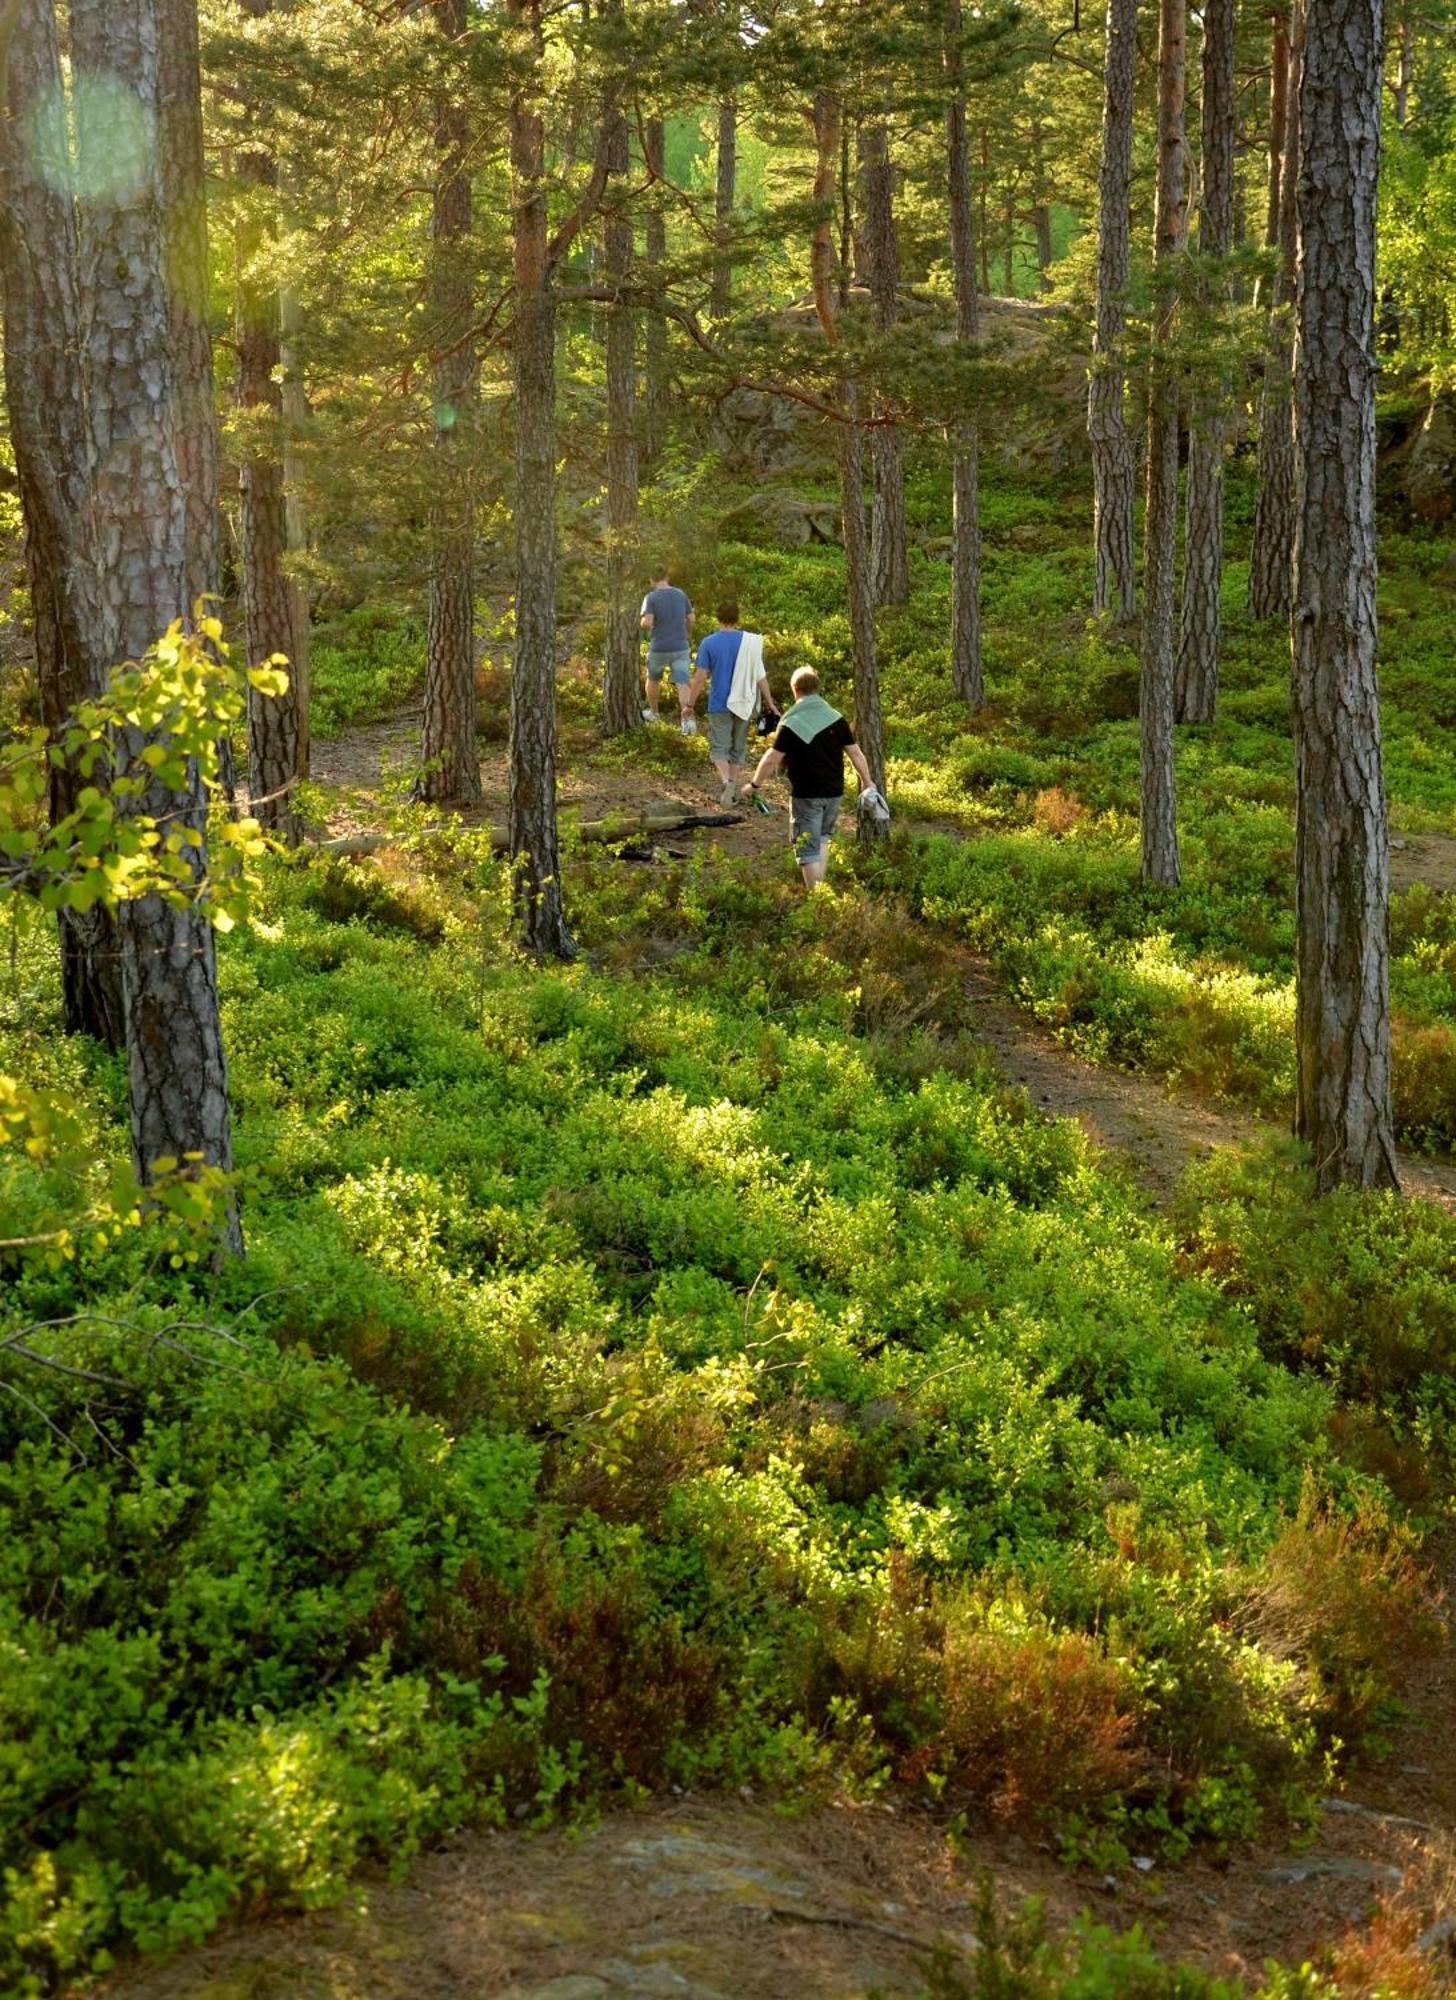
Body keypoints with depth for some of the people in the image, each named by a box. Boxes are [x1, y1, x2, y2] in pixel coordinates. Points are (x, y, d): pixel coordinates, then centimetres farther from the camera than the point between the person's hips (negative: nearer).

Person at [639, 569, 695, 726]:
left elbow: (646, 623, -20)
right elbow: (691, 619, 7)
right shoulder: (681, 594, 2)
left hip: (659, 648, -2)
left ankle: (654, 712, 39)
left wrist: (645, 625, 3)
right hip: (680, 647, 2)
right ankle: (688, 718, -22)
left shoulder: (651, 598, -10)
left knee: (653, 679, 23)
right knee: (682, 685, -4)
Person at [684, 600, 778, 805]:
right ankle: (733, 792, 18)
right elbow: (760, 676, -2)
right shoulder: (750, 642, -3)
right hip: (743, 704, 2)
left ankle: (727, 780, -23)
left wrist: (689, 704, 1)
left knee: (719, 748, 3)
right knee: (738, 749, 14)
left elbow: (700, 677, -8)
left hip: (719, 705, -2)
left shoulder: (709, 643, -7)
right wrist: (770, 704, 5)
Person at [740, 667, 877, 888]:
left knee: (809, 849, 1)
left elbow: (772, 759, -13)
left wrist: (754, 784, -1)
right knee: (822, 837, 24)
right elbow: (855, 753, 4)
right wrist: (867, 783, 15)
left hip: (807, 795, -5)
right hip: (834, 792, 5)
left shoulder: (791, 724, -11)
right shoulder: (836, 718, 2)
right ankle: (820, 886, 25)